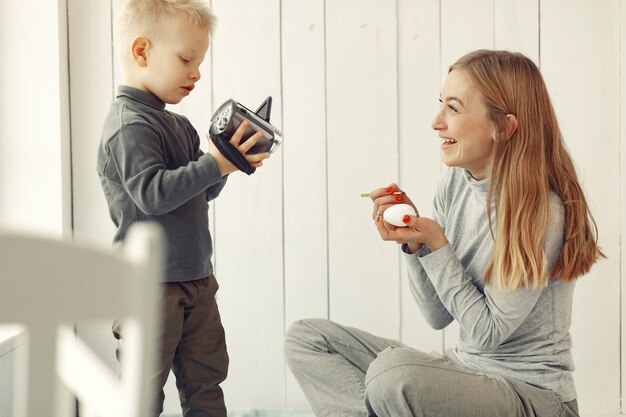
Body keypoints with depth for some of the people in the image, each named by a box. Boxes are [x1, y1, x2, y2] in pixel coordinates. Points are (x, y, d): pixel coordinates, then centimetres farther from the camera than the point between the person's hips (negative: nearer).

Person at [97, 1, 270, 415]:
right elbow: (153, 193, -26)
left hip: (196, 277, 9)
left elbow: (202, 192, 15)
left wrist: (226, 160, -2)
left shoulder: (178, 125, 13)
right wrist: (214, 164, -26)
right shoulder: (129, 125, -16)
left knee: (206, 375, 15)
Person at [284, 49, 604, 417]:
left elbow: (489, 332, -15)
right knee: (306, 338, 2)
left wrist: (435, 244, -20)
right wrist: (414, 241, -9)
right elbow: (439, 316, 5)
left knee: (393, 371, -36)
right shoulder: (454, 184, 2)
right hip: (465, 369, 8)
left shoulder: (541, 210, -19)